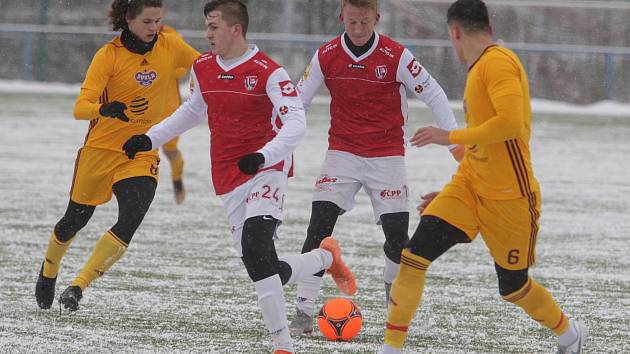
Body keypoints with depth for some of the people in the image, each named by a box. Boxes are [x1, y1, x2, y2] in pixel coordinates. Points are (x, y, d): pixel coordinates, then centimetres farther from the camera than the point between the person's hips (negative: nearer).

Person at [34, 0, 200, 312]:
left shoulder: (170, 47, -4)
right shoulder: (109, 55, -14)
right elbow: (80, 108, -22)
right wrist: (107, 109, -42)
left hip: (143, 154, 2)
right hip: (101, 148, -2)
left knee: (130, 221, -22)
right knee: (75, 221, 14)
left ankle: (77, 287, -14)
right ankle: (49, 270, 45)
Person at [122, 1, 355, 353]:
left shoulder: (268, 72, -12)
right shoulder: (203, 68, 9)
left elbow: (296, 123, -20)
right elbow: (193, 110, 28)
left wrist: (264, 156, -34)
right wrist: (151, 139, 23)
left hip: (266, 170, -6)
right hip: (229, 181, 6)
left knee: (256, 249, -27)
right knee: (264, 271, 0)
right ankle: (326, 256, 29)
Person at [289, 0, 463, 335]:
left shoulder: (396, 56, -11)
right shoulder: (326, 56, -5)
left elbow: (433, 94, -3)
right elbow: (298, 100, 3)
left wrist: (454, 140, -5)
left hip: (387, 154, -1)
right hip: (342, 153, 1)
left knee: (396, 232, -5)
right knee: (319, 227, -13)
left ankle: (394, 286, 25)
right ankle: (303, 311, -11)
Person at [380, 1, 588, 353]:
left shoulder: (499, 62, -16)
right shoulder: (479, 69, 14)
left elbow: (511, 125, -29)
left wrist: (451, 137, -22)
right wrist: (452, 192, 26)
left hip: (509, 197, -8)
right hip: (470, 184, 8)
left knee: (513, 287, 9)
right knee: (415, 253, -12)